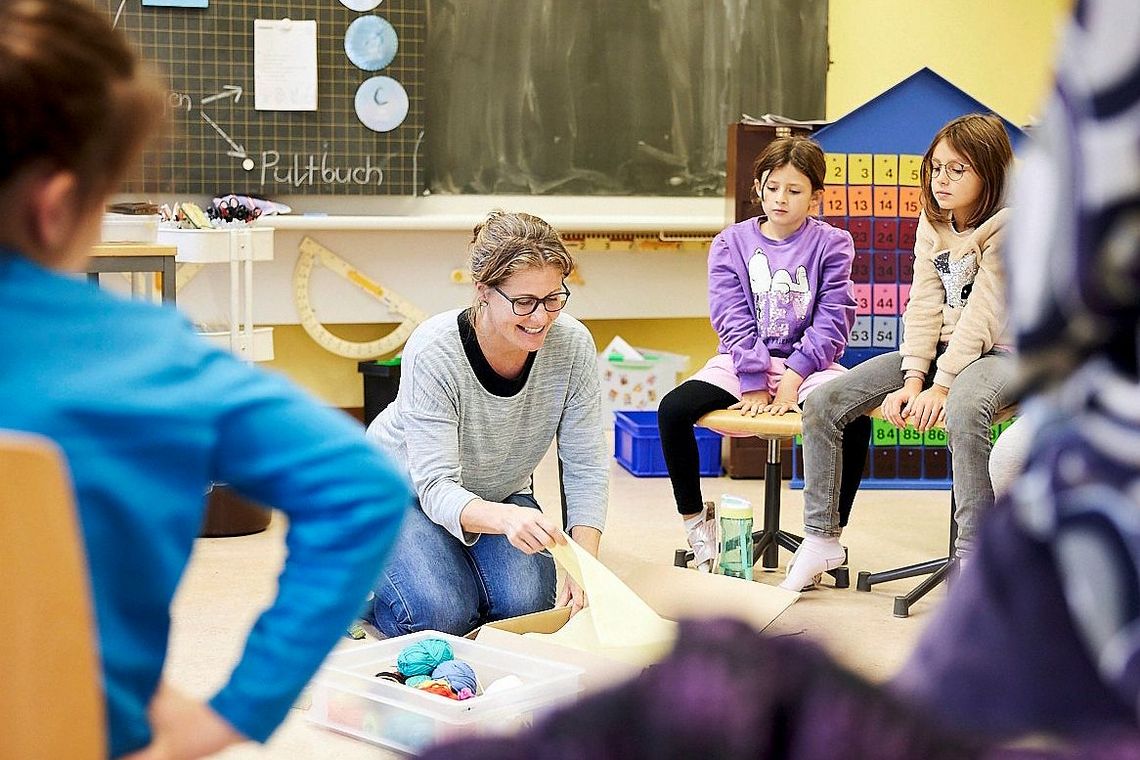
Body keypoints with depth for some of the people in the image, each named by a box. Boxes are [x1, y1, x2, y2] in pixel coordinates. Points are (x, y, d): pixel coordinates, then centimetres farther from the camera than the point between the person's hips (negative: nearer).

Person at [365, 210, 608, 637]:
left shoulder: (572, 344, -22)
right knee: (443, 616, -24)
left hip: (500, 491, 4)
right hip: (404, 487, -4)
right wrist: (505, 519, -59)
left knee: (527, 607, -19)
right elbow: (436, 487, -37)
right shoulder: (432, 353, -33)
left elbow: (585, 468, -17)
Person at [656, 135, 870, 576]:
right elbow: (732, 319, -4)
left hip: (807, 363, -1)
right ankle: (695, 519, -3)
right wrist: (753, 383, -16)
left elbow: (832, 322, -5)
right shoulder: (731, 243, 6)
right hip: (741, 362, 1)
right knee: (672, 409, -24)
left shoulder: (831, 245, 3)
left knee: (855, 419, -32)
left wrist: (794, 379, -18)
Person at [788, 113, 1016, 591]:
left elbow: (982, 315, -21)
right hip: (938, 349, 7)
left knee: (963, 410, -43)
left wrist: (940, 387, -26)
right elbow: (924, 307, 0)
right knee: (823, 403, -8)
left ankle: (972, 557, -34)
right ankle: (822, 538, 3)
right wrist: (912, 381, -13)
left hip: (998, 353, -7)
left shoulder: (1009, 228, -14)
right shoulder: (932, 223, 7)